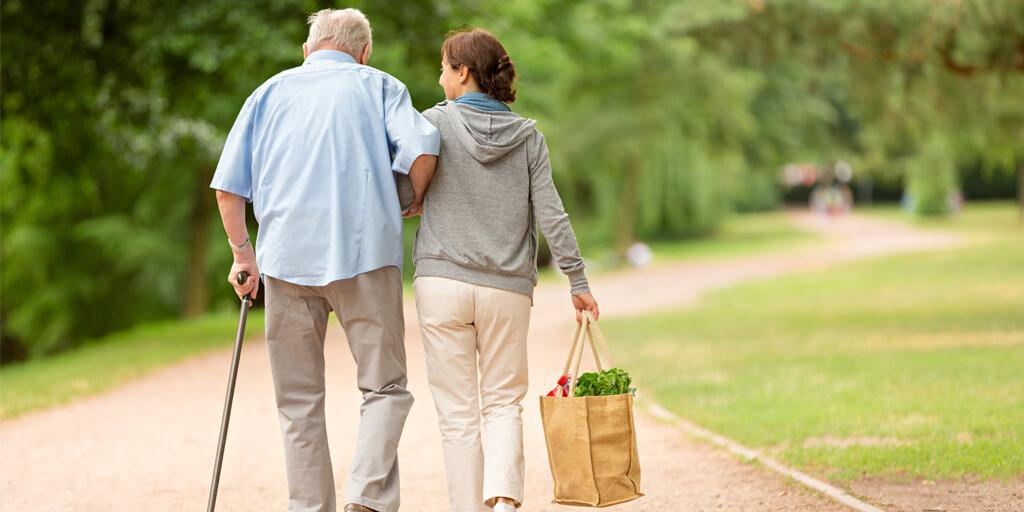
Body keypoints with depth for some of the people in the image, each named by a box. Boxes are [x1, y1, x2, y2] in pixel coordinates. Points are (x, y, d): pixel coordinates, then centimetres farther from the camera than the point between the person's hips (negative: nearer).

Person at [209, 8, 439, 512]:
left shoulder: (271, 91, 18)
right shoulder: (378, 86, 12)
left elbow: (228, 186, 9)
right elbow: (421, 147, -8)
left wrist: (243, 253, 16)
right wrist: (416, 203, 9)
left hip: (287, 257, 2)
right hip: (364, 250, -2)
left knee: (299, 400, 8)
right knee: (384, 387, 3)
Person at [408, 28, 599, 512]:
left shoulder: (436, 123, -2)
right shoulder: (528, 136, 5)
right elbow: (551, 214, 1)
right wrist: (578, 281, 6)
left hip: (442, 281, -2)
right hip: (508, 289, 2)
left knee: (458, 412, 5)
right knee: (503, 402, 11)